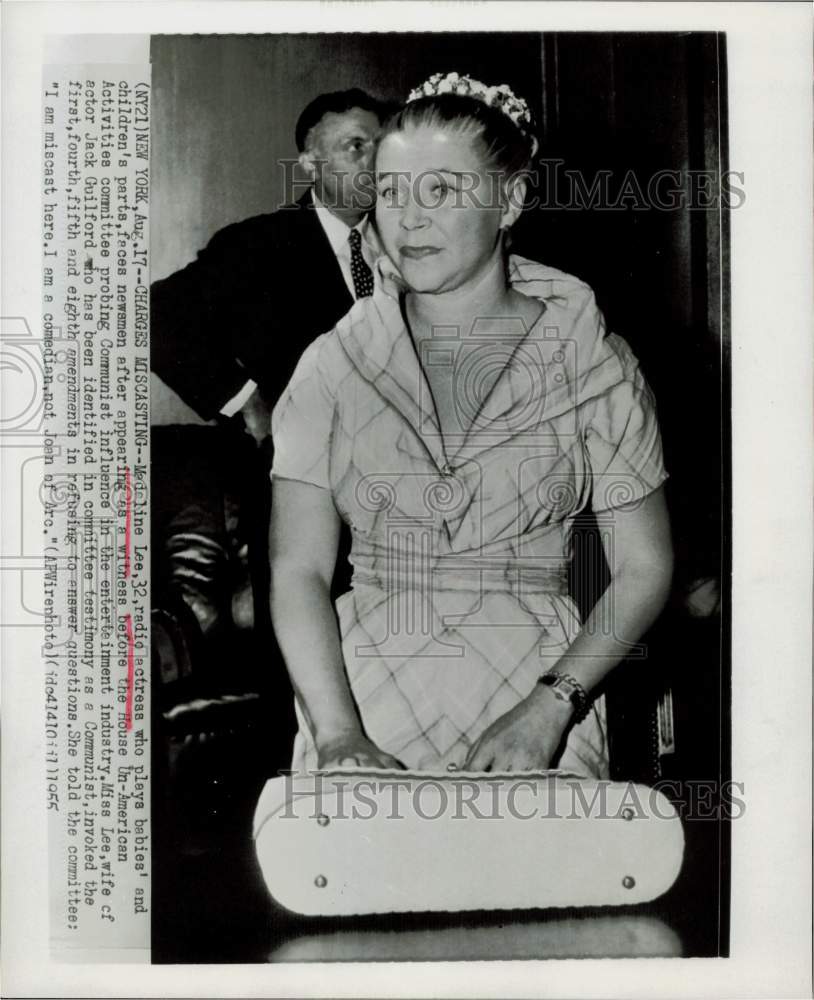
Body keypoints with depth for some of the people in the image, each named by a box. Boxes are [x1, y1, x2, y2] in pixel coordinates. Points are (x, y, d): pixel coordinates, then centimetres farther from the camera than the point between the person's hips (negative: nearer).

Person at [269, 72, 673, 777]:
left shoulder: (593, 366, 0)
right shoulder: (334, 364, 3)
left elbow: (644, 569, 2)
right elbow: (299, 570, -1)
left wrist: (548, 710, -10)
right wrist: (338, 733, -13)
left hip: (536, 698, 0)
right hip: (362, 691, 1)